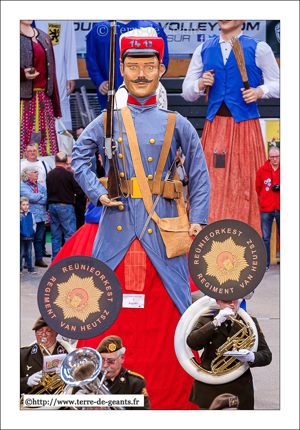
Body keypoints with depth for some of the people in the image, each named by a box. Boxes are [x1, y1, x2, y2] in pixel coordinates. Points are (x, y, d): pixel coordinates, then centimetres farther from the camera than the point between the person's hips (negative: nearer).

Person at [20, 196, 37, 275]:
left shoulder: (30, 214, 6)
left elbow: (34, 224, 17)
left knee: (29, 253, 11)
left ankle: (30, 268, 18)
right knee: (21, 253, 2)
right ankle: (20, 268, 12)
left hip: (30, 237, 4)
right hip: (21, 237, -4)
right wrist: (19, 232, -14)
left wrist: (33, 230, 4)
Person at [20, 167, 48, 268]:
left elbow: (46, 199, 3)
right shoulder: (23, 186, -4)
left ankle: (39, 259, 15)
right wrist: (41, 195, -2)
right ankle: (27, 261, 7)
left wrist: (36, 199, -11)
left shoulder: (40, 186, 14)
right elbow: (31, 197, -17)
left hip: (41, 216, 5)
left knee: (39, 239, 9)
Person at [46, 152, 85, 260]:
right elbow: (79, 191, -9)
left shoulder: (50, 174, 4)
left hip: (52, 205, 6)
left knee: (55, 235, 10)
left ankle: (55, 258, 13)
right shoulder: (68, 174, -12)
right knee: (70, 233, -2)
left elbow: (48, 190, 12)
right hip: (65, 206, -6)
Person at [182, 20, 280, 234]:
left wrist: (260, 91, -12)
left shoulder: (258, 48, 4)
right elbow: (187, 93, 15)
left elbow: (277, 83, 7)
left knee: (246, 183, -4)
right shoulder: (204, 49, 14)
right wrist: (200, 84, -6)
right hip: (214, 126, 3)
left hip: (245, 126, -3)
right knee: (212, 184, -1)